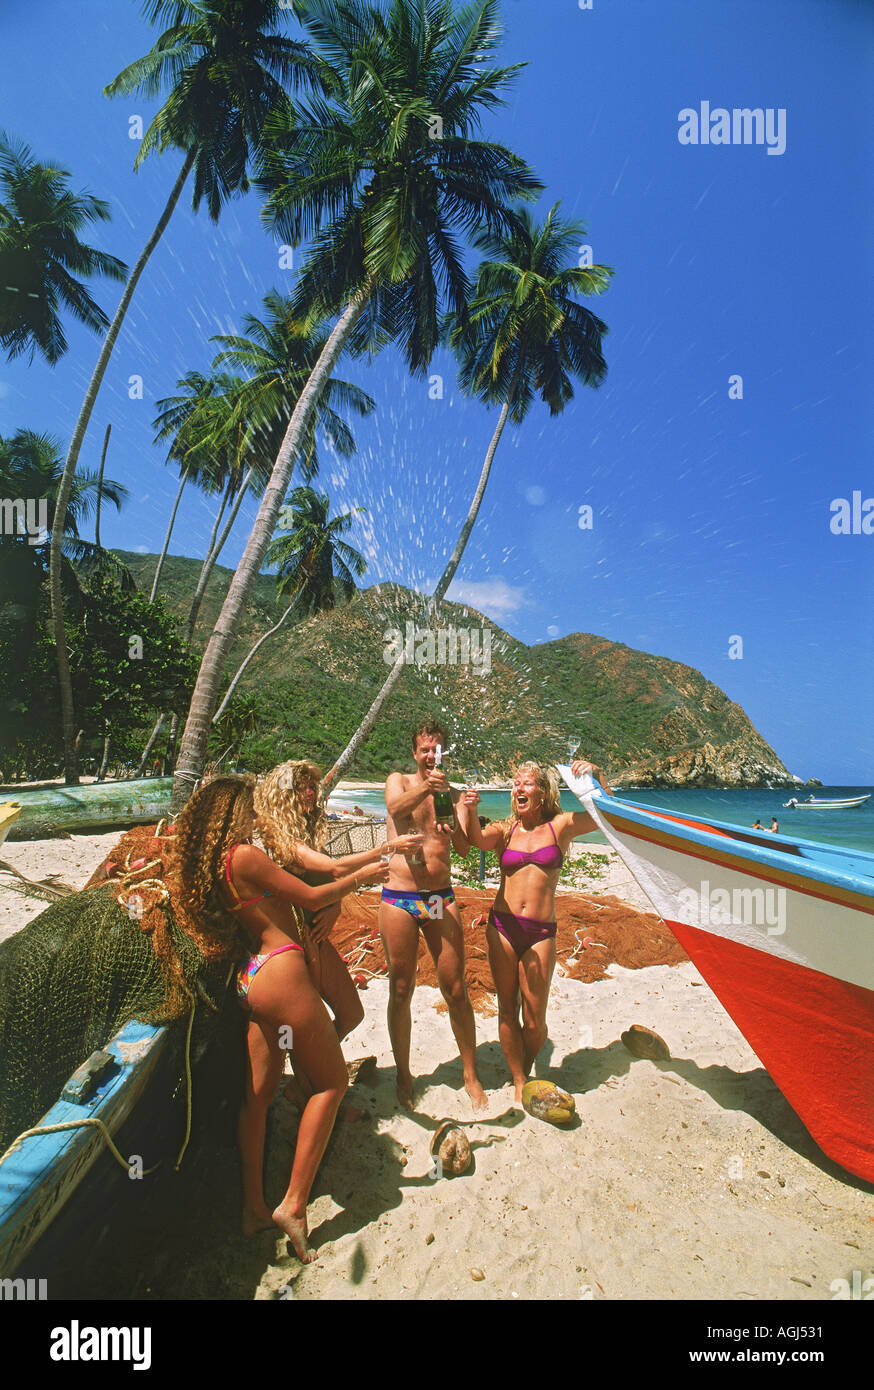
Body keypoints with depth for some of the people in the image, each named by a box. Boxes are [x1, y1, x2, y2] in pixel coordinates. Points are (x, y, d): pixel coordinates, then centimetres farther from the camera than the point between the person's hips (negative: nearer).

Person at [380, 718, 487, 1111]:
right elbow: (395, 806, -22)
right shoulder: (399, 781, 2)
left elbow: (465, 849, -2)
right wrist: (424, 788, -42)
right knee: (401, 991, 10)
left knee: (455, 990, 5)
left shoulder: (452, 793, 7)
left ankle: (471, 1075, 25)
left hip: (441, 898, 2)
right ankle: (403, 1075, 30)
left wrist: (453, 833, -25)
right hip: (398, 898, -1)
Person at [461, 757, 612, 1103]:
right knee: (507, 1011, 11)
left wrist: (597, 775, -21)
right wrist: (470, 811, -33)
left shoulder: (560, 826, 3)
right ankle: (519, 1082, 31)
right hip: (502, 927, 1)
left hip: (540, 932, -1)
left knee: (534, 1021, 7)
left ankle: (527, 1070, 36)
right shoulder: (505, 830, 5)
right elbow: (477, 839, -14)